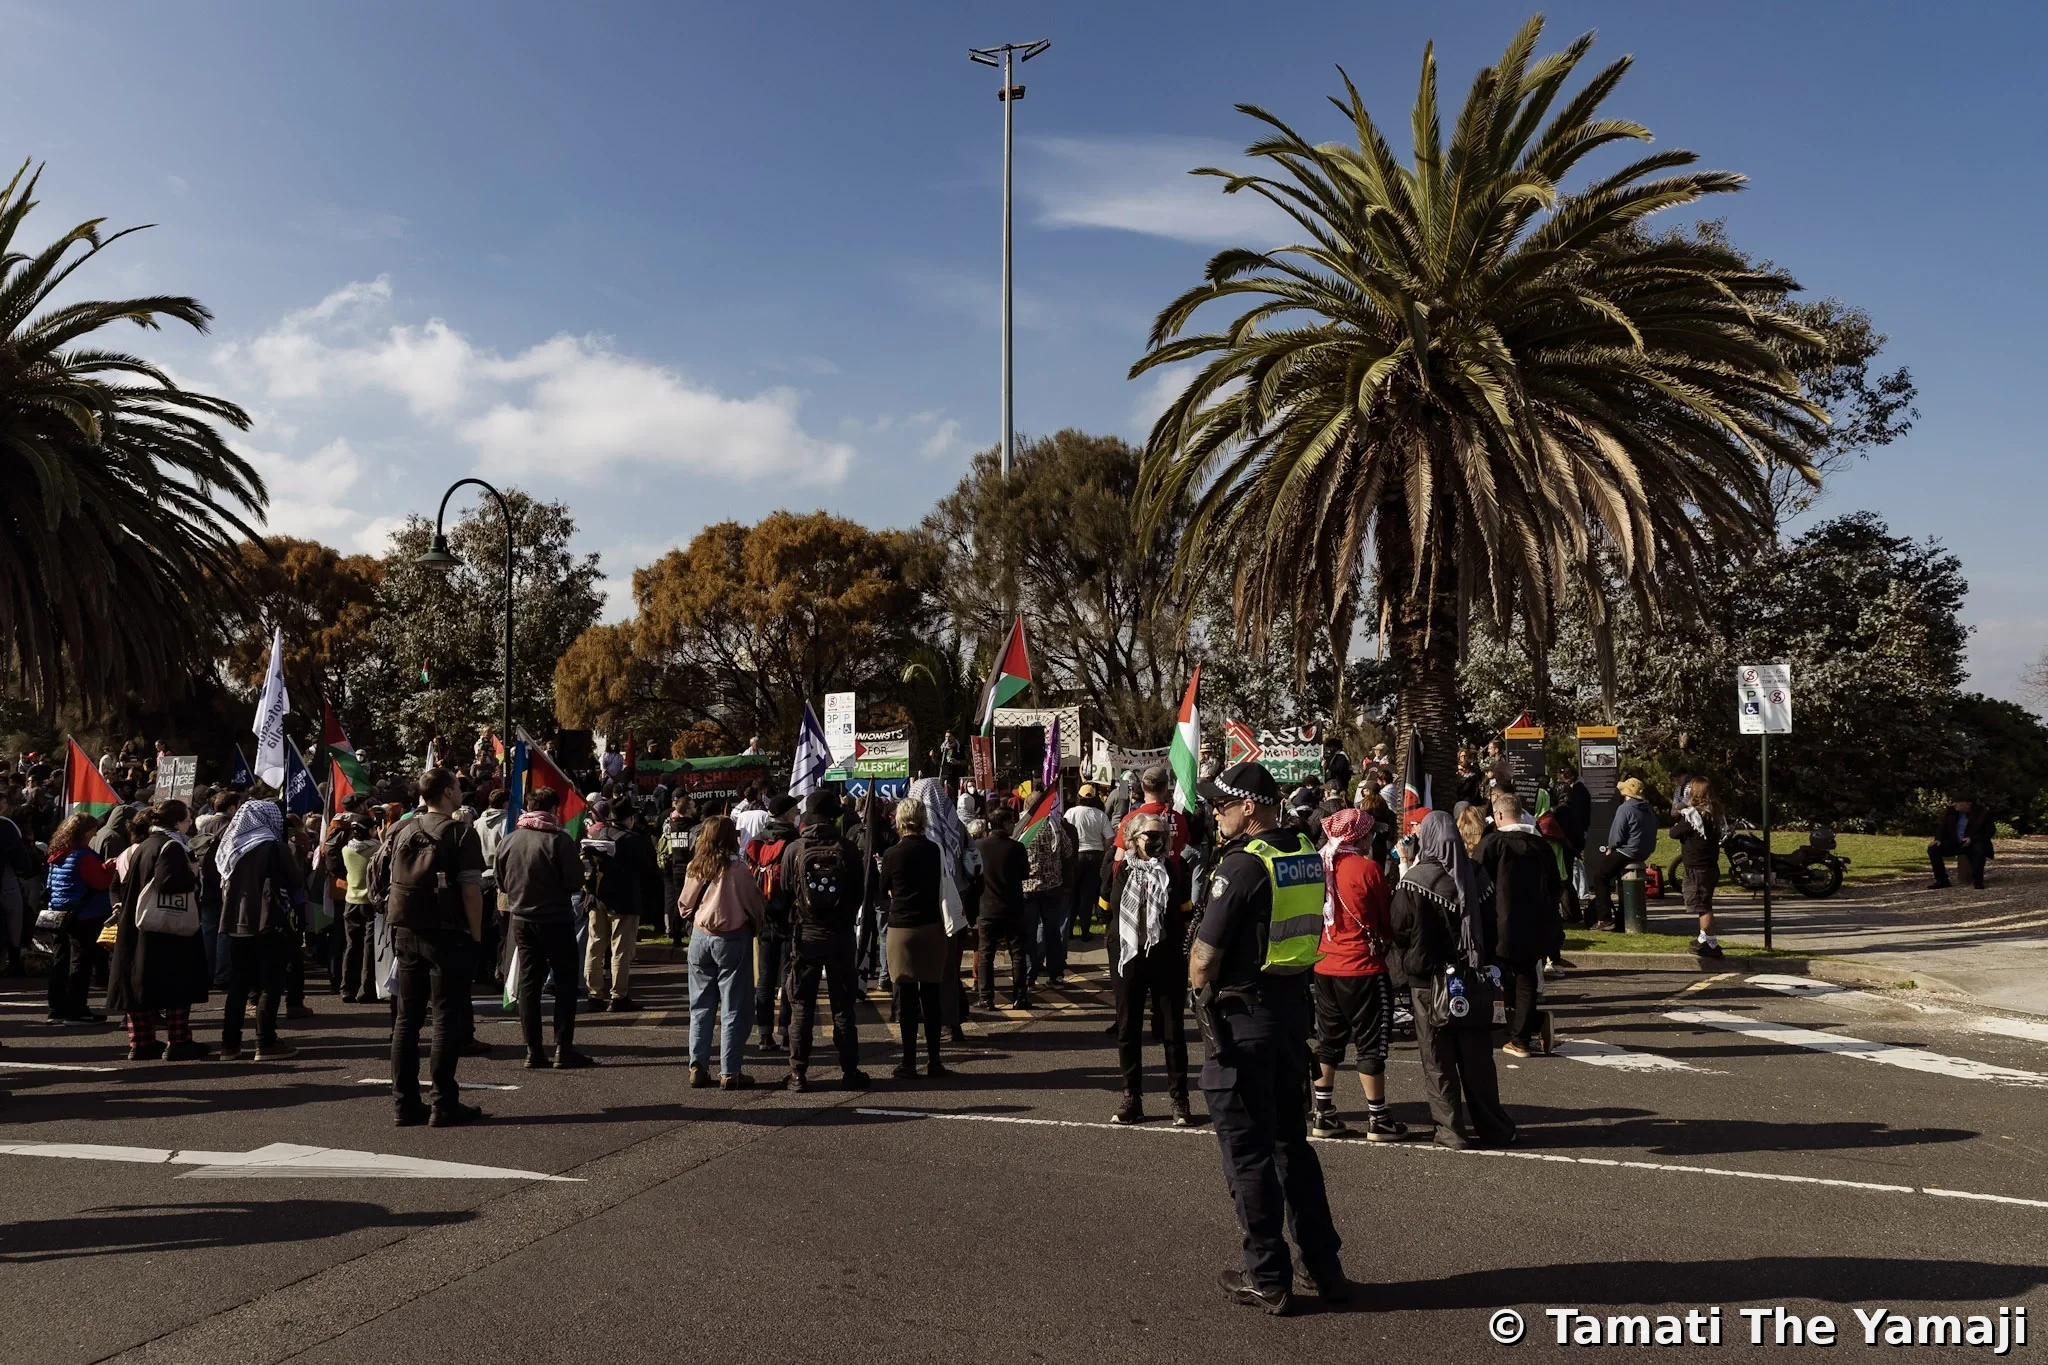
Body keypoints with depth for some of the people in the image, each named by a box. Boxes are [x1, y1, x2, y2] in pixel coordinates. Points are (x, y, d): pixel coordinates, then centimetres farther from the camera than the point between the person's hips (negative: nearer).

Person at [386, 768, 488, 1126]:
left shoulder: (400, 832, 9)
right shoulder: (460, 833, -9)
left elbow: (386, 881, 13)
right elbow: (471, 890, -14)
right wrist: (476, 935, -7)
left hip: (405, 933, 6)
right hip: (446, 935, -6)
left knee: (407, 1017, 10)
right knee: (447, 1019, 0)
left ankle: (405, 1103, 13)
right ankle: (444, 1105, 1)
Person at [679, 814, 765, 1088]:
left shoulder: (694, 868, 1)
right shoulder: (737, 868, -14)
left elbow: (685, 906, 10)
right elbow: (754, 904, -6)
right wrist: (756, 926, 13)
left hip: (700, 938, 5)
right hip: (733, 939, -5)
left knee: (701, 1005, 13)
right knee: (734, 1008, 2)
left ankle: (698, 1068, 14)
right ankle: (730, 1072, 3)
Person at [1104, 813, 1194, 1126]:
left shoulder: (1176, 869, 1)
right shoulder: (1118, 870, 3)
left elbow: (1185, 912, 10)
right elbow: (1106, 912, 14)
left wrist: (1174, 940, 7)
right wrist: (1116, 937, 11)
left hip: (1167, 960, -1)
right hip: (1127, 959, 1)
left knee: (1172, 1029, 4)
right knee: (1127, 1029, 7)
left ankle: (1179, 1099, 12)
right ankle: (1131, 1097, 17)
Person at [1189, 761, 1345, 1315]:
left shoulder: (1243, 864, -19)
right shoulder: (1309, 858, 4)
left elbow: (1202, 960, -18)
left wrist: (1202, 989, 2)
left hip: (1242, 1018, -8)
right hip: (1294, 1006, 8)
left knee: (1248, 1152, 5)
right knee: (1292, 1142, 19)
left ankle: (1268, 1279, 14)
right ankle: (1325, 1265, 25)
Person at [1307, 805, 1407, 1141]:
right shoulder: (1368, 868, -13)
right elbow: (1387, 919, -3)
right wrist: (1382, 940, 16)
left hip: (1324, 967, 6)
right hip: (1363, 968, -6)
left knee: (1328, 1041, 15)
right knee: (1371, 1043, 4)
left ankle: (1322, 1115, 19)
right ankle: (1377, 1120, 11)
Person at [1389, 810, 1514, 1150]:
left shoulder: (1414, 880, -16)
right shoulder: (1475, 874, 1)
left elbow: (1397, 928, -9)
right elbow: (1490, 925, 9)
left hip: (1430, 981, -5)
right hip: (1474, 979, 5)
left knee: (1438, 1060, 6)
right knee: (1477, 1056, 14)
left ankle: (1451, 1130, 8)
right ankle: (1492, 1126, 20)